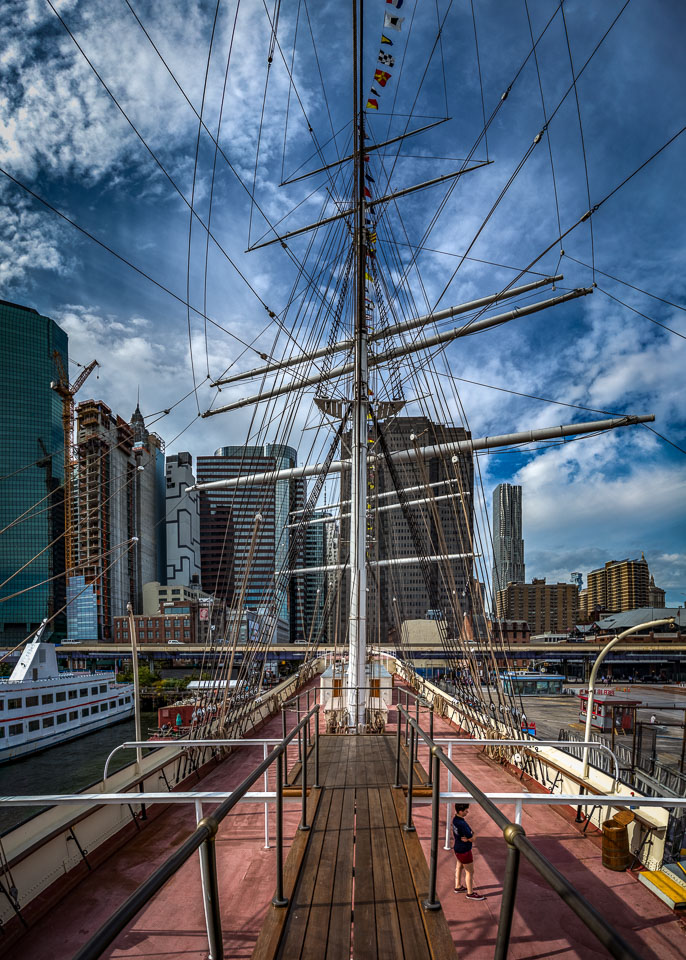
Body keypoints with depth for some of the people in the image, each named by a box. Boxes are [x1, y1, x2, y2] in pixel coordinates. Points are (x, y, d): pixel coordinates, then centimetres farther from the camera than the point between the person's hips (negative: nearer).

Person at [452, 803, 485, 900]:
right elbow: (472, 839, -27)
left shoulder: (455, 819, -6)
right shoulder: (462, 824, -35)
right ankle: (470, 893, 25)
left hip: (457, 848, 9)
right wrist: (470, 835, -10)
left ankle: (458, 887, 45)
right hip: (464, 851, -9)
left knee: (460, 866, 27)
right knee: (470, 871, 9)